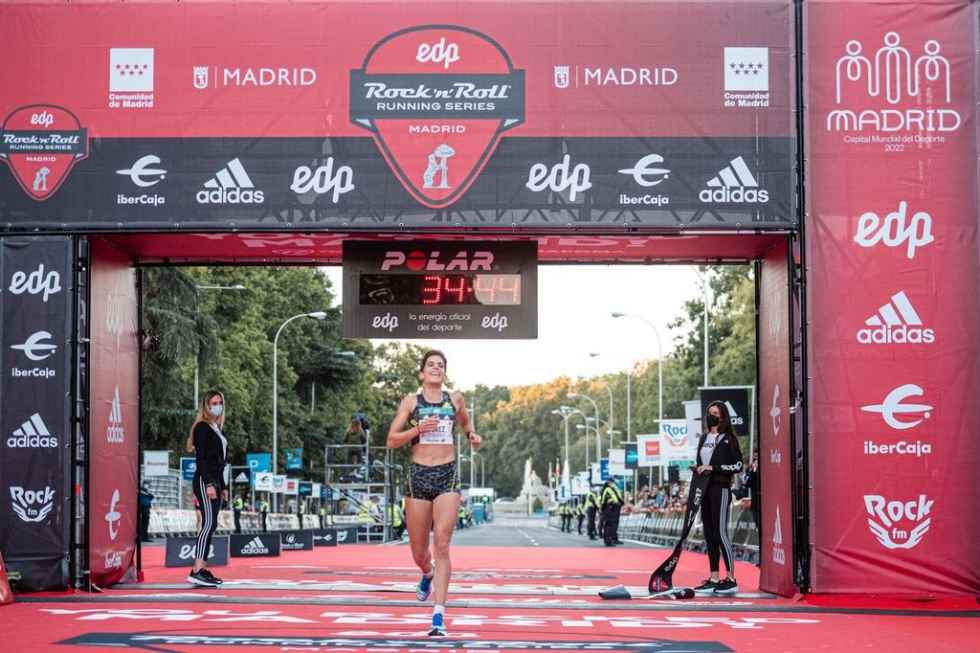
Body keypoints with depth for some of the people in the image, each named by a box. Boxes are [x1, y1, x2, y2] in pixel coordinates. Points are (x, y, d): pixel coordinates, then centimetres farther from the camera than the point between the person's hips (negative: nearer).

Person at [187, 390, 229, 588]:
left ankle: (203, 569, 9)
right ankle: (196, 571, -23)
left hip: (215, 482, 9)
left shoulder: (217, 429, 20)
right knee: (209, 523, -17)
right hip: (204, 481, -9)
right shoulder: (202, 427, -6)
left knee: (211, 525, 7)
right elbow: (200, 458, -14)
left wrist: (223, 487, 20)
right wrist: (209, 484, -21)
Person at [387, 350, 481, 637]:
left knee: (441, 544, -14)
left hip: (447, 476, 0)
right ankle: (428, 574, 48)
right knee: (418, 552, 9)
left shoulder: (455, 399, 9)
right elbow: (391, 441, 2)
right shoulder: (410, 401, 4)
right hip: (418, 476, 1)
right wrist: (417, 429, -13)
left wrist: (472, 435, 9)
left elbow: (465, 421, 30)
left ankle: (439, 616, -17)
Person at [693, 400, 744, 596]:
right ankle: (714, 579, 10)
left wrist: (713, 468, -14)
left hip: (720, 488, -7)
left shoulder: (729, 439, -3)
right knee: (709, 534, 7)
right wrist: (697, 470, 8)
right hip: (704, 489, 7)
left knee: (720, 532, -11)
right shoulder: (703, 438, 17)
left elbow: (737, 466, -9)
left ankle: (731, 580, -8)